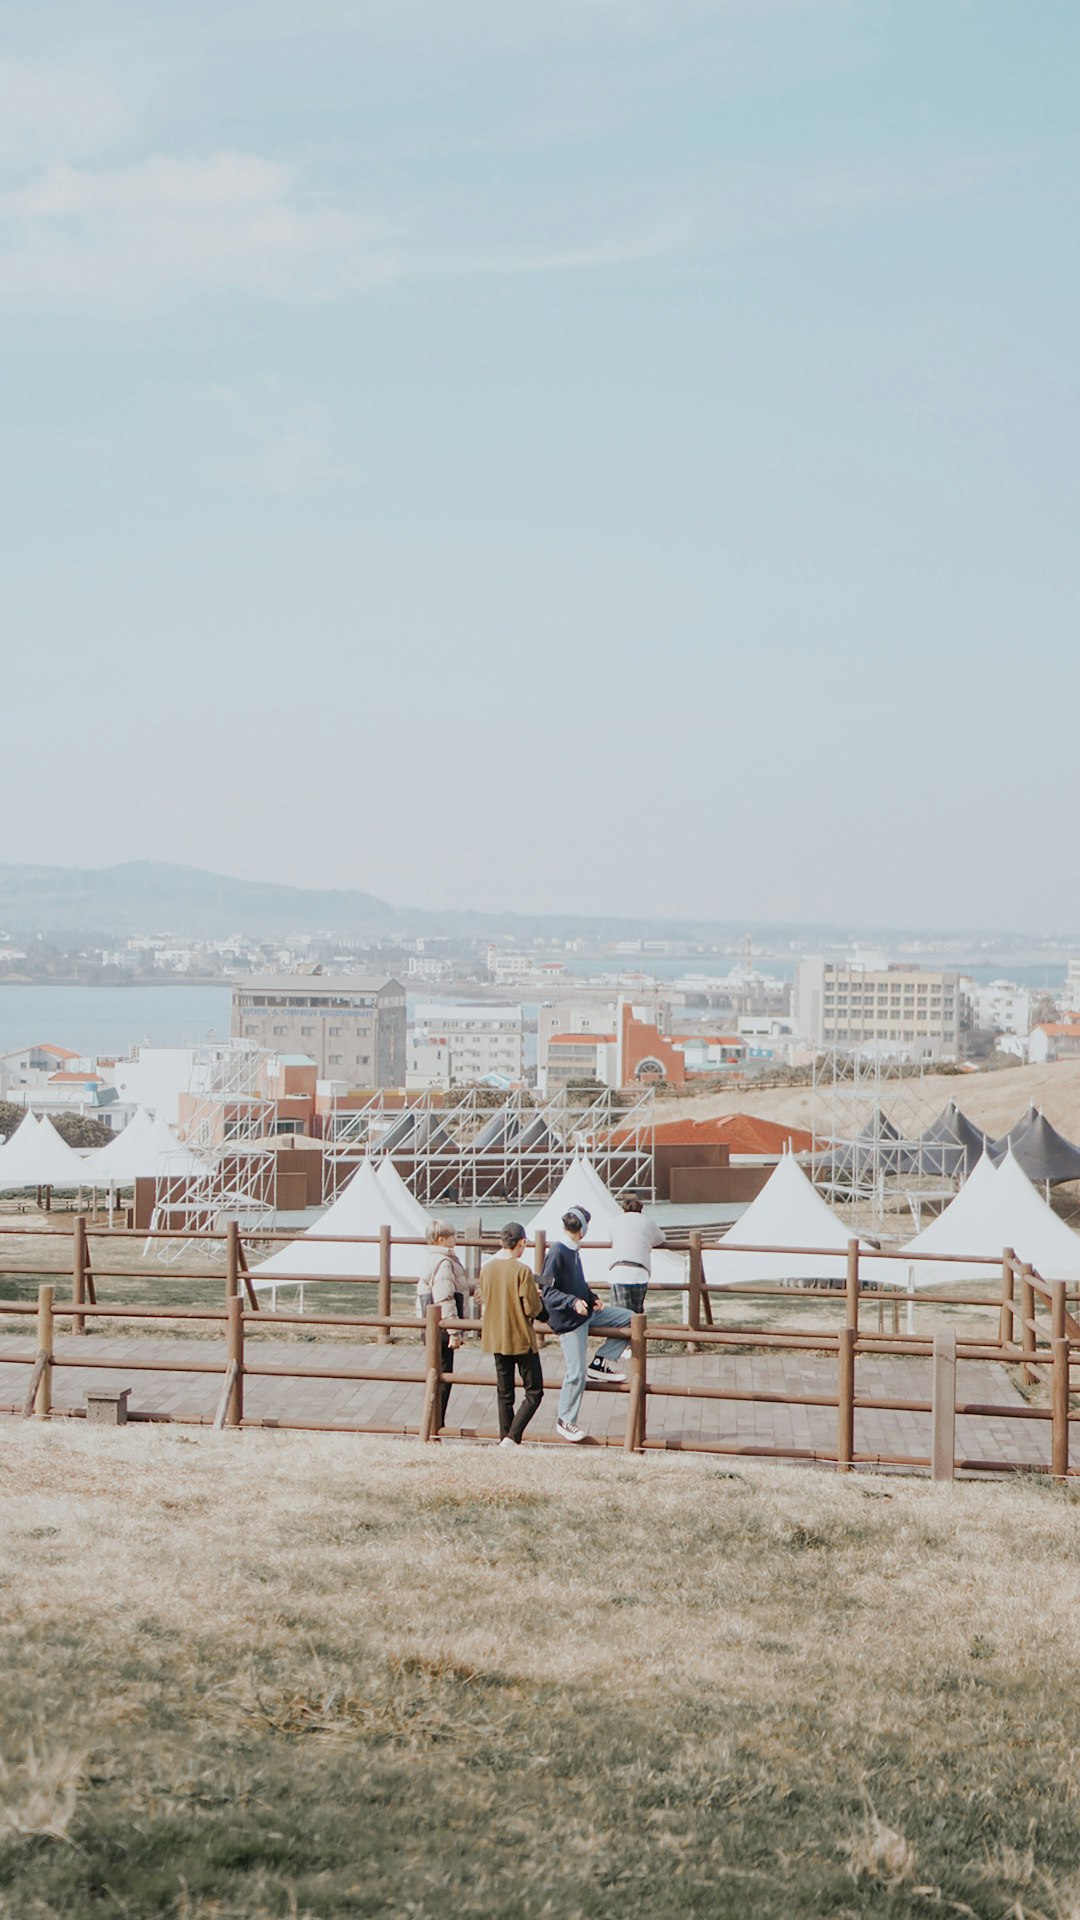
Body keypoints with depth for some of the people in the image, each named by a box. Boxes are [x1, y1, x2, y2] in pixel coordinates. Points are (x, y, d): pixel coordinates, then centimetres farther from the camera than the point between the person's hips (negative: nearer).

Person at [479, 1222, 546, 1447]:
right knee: (534, 1392, 3)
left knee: (505, 1394, 14)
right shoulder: (522, 1270, -18)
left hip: (495, 1338, 6)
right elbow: (532, 1309, -16)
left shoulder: (486, 1268, 0)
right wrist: (537, 1298, 5)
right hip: (521, 1339, -6)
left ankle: (506, 1439, 14)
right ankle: (512, 1437, -10)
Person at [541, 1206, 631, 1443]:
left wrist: (591, 1298, 7)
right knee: (576, 1373, -5)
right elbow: (547, 1291, -21)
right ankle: (565, 1422, 10)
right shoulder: (558, 1253, -20)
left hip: (585, 1312, 9)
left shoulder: (572, 1251, 7)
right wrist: (573, 1302, -31)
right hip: (569, 1320, -9)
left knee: (629, 1319, 7)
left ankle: (600, 1363, 8)